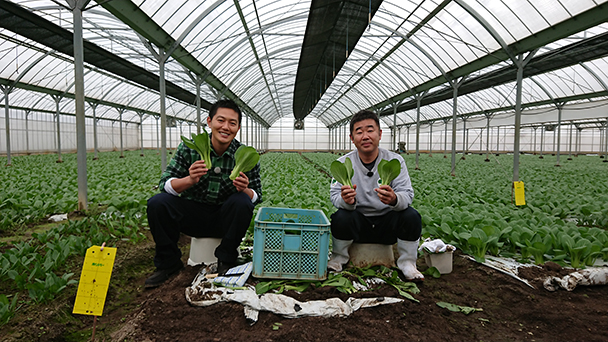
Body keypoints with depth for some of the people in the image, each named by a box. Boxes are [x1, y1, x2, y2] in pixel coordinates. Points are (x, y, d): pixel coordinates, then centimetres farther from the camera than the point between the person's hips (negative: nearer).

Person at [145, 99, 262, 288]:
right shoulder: (189, 148, -9)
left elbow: (256, 196, -6)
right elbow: (165, 184, -13)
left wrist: (245, 190, -31)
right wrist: (189, 180, -35)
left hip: (225, 219, 0)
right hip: (193, 214, 1)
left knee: (242, 202, -30)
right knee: (157, 203, -22)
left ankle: (226, 261, -8)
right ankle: (168, 262, 1)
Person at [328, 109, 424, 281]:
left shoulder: (395, 161, -6)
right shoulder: (343, 163, -6)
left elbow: (407, 194, -14)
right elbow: (335, 195, -12)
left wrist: (394, 199, -40)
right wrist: (346, 201, -38)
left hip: (388, 223, 1)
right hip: (358, 224, 0)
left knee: (412, 216, -26)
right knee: (340, 217, -30)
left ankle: (407, 264, -2)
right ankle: (338, 259, 1)